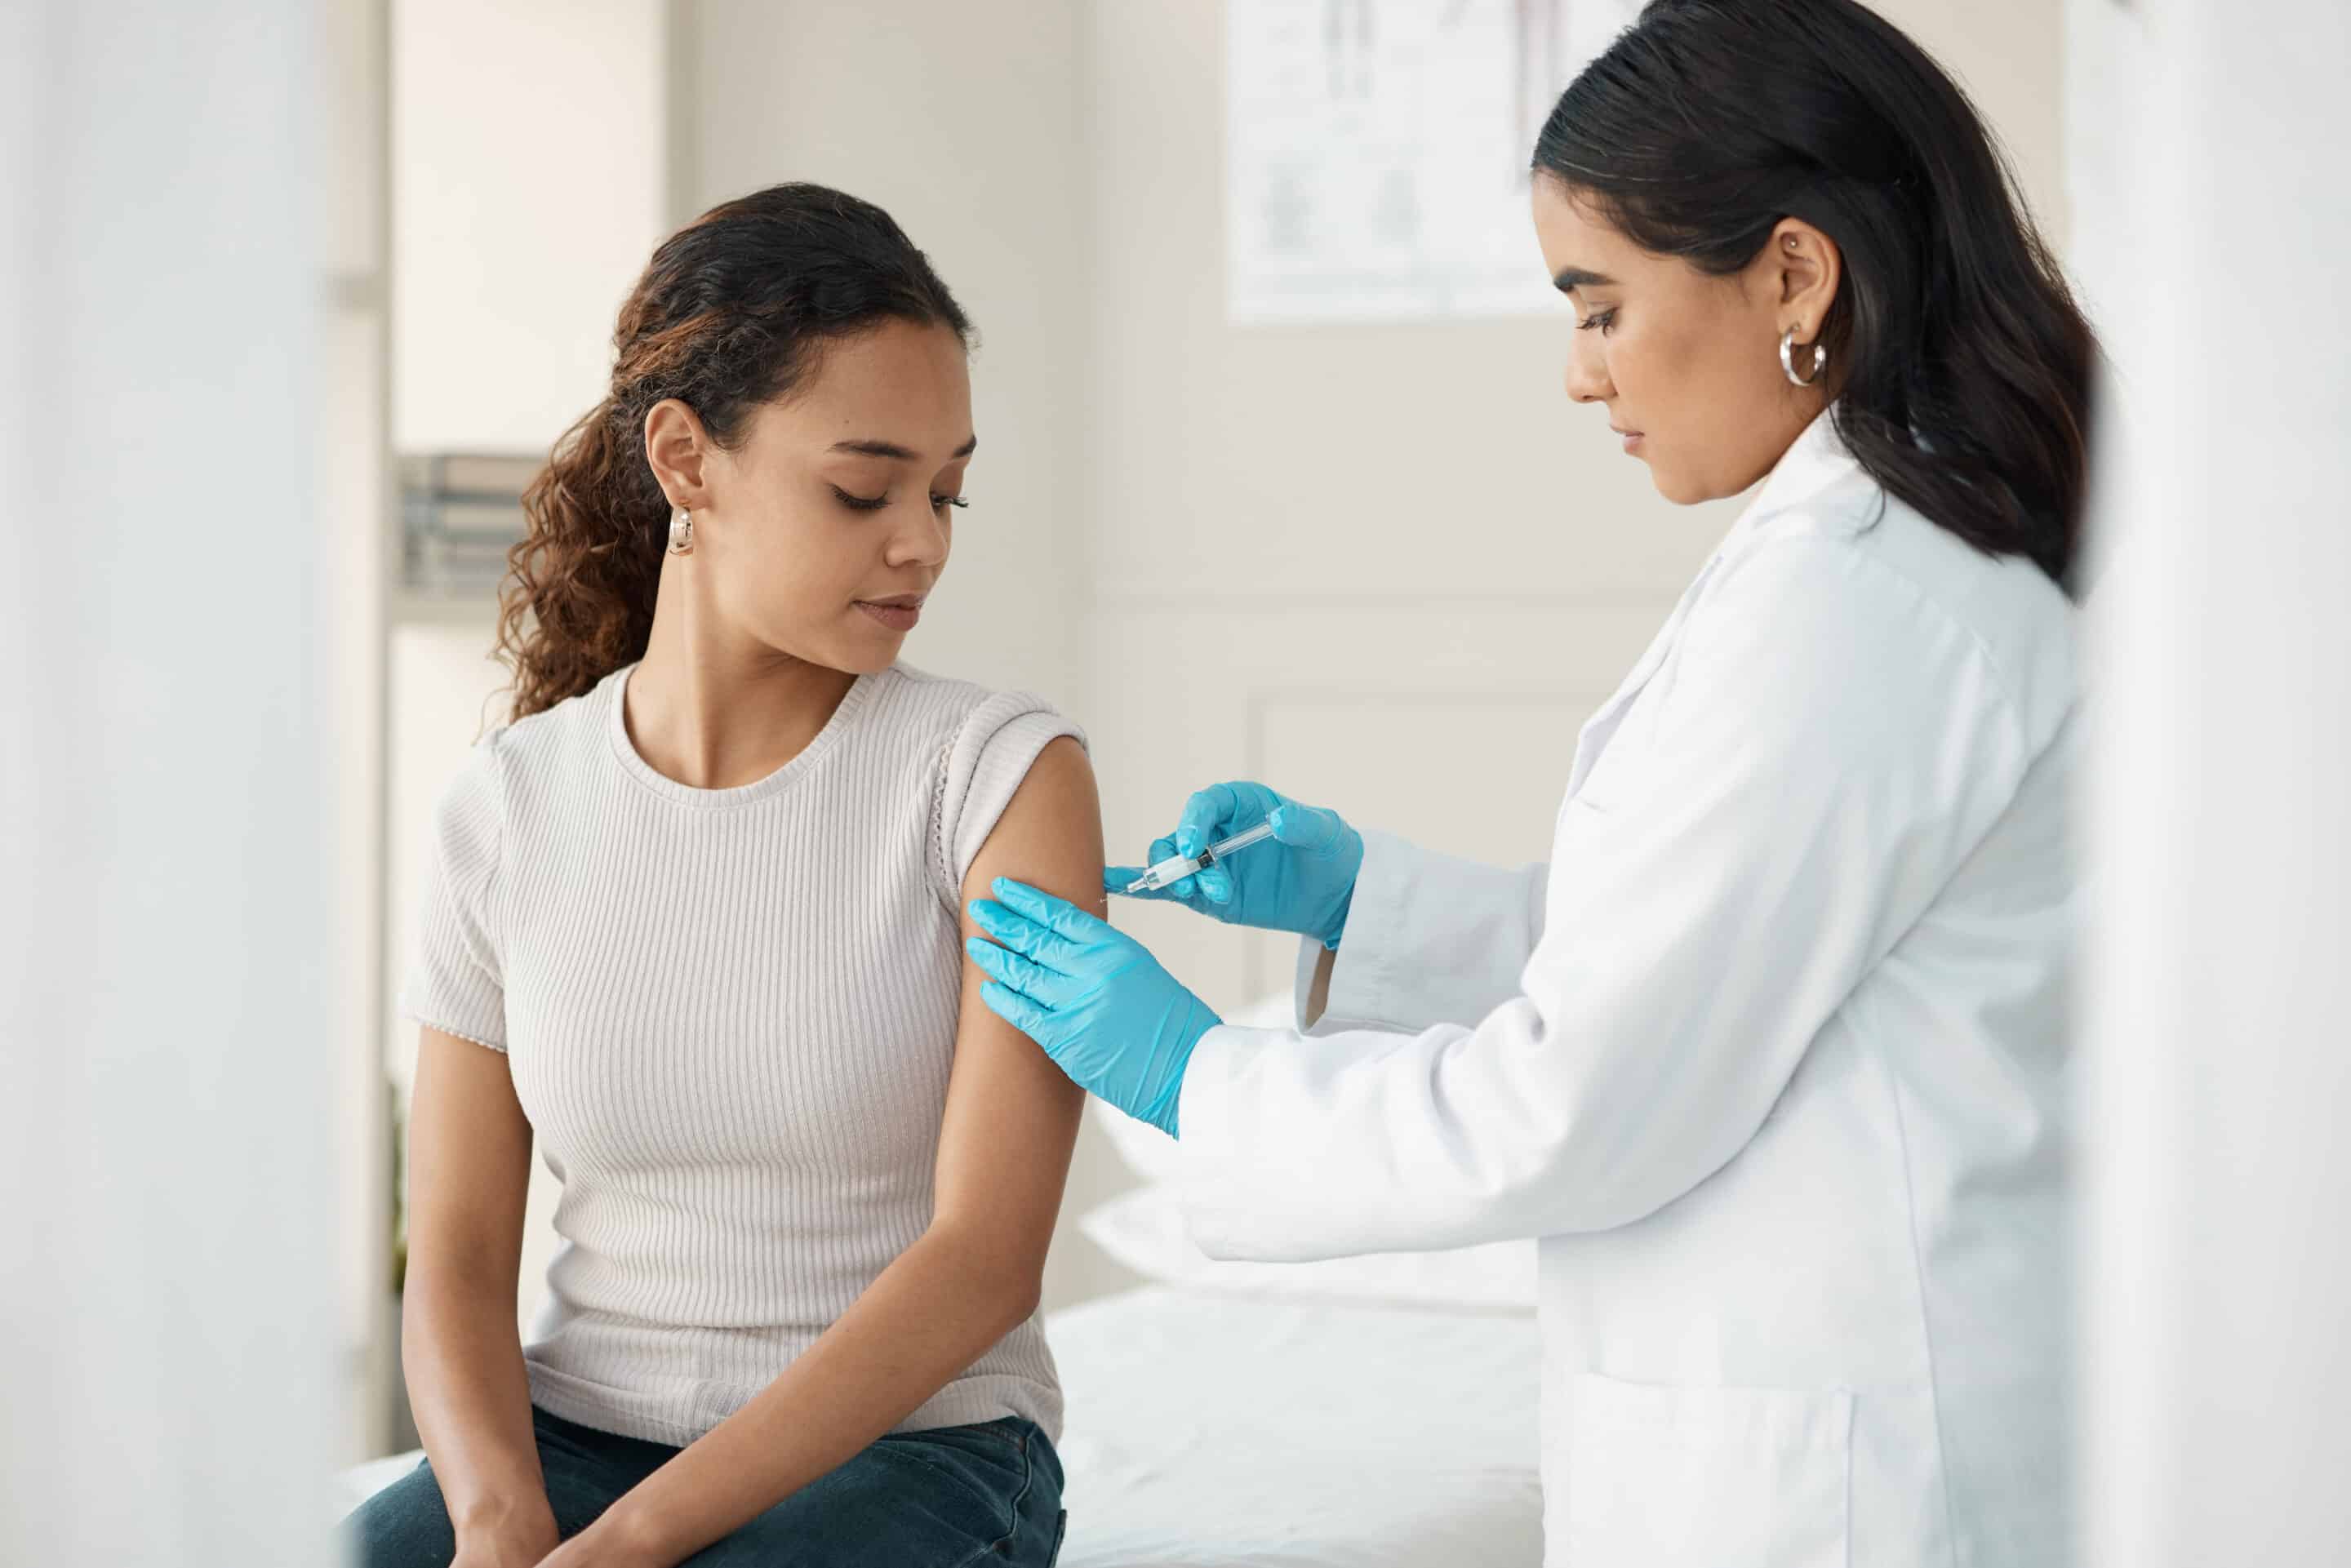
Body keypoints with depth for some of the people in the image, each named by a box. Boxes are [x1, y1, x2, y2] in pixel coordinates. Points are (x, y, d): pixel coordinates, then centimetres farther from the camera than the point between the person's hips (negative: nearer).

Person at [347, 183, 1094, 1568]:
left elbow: (986, 1259, -14)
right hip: (575, 1438, 3)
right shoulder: (508, 812, 2)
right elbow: (459, 1261, 3)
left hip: (908, 1450, -3)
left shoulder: (1001, 776, -8)